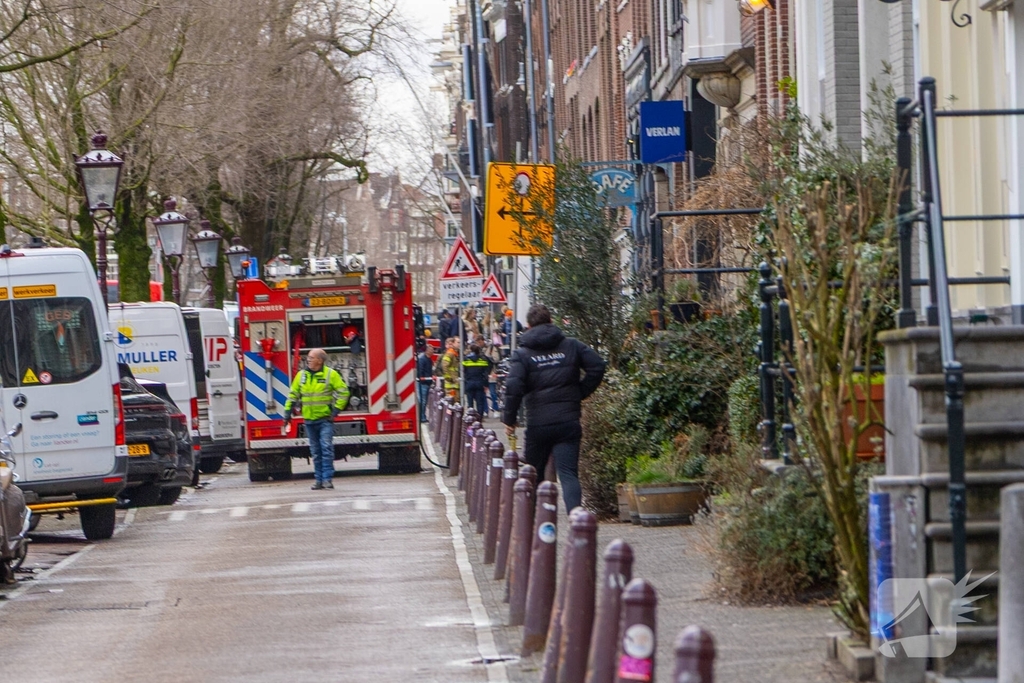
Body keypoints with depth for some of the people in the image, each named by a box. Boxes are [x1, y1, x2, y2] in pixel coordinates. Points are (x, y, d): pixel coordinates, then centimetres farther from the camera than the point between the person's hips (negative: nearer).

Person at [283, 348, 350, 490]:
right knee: (316, 452, 7)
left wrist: (336, 410, -9)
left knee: (326, 449, -12)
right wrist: (287, 413, 9)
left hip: (325, 419, -4)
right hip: (309, 420, 4)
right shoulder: (301, 376, 8)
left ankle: (327, 478, -12)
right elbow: (293, 395, 14)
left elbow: (343, 392, -3)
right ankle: (319, 478, 12)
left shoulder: (331, 374, -4)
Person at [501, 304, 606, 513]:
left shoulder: (523, 354, 0)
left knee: (534, 474, 16)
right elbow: (597, 366, -2)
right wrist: (580, 393, 8)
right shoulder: (571, 346, 6)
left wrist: (509, 418, -3)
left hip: (538, 424, -1)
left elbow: (514, 386, -11)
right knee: (568, 473, -5)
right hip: (568, 421, 1)